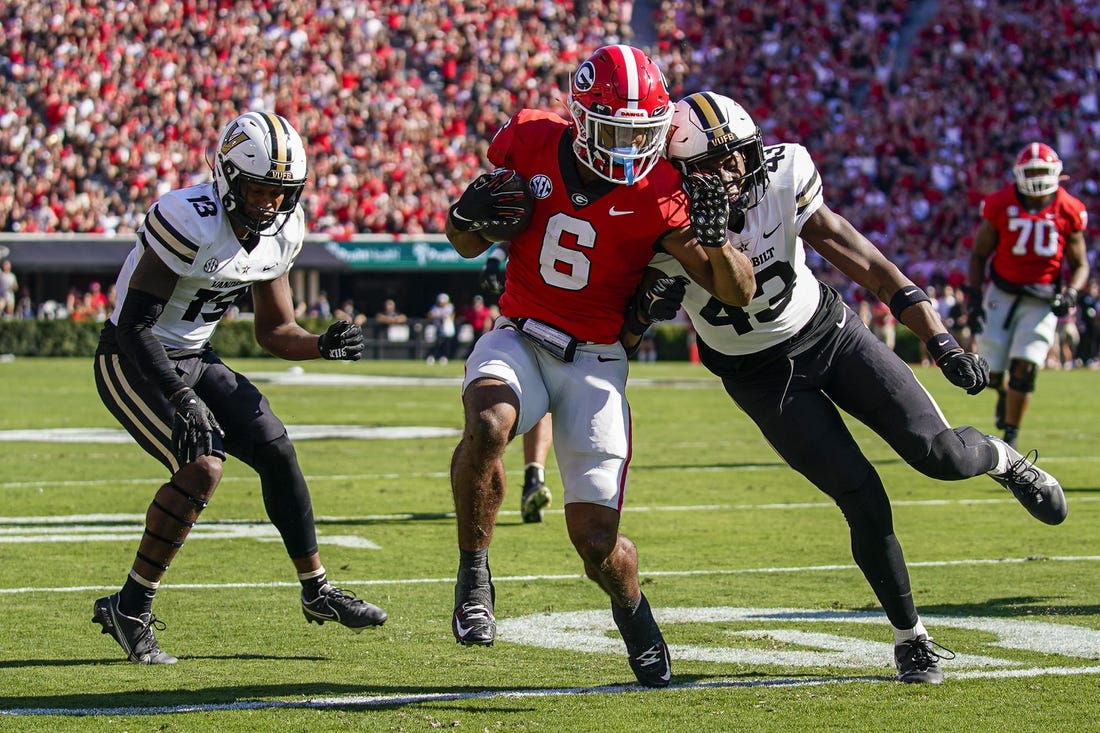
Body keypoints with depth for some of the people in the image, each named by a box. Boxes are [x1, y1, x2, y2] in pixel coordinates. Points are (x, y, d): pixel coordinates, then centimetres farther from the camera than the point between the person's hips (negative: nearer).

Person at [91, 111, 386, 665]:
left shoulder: (282, 232, -2)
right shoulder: (190, 221, -27)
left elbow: (273, 331, 9)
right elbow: (135, 324, -27)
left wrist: (324, 345, -11)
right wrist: (180, 400, -34)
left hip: (194, 360, 8)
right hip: (132, 363, -8)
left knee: (276, 451, 4)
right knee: (203, 466, -23)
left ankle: (317, 591, 21)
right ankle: (129, 609, -12)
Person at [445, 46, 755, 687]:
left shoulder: (658, 195, -12)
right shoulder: (531, 143, -5)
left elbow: (739, 293, -13)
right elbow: (469, 247, 9)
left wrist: (716, 244, -33)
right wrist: (469, 216, -14)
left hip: (594, 362, -1)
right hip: (519, 340, 1)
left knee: (597, 541, -6)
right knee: (488, 426, -35)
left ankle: (632, 610, 29)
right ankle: (474, 576, -14)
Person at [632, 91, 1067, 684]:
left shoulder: (783, 172, -21)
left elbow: (842, 247, -11)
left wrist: (934, 334, -14)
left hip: (827, 330, 2)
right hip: (761, 374, -2)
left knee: (937, 453, -10)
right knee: (864, 501, -11)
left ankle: (998, 458, 29)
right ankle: (910, 638, 11)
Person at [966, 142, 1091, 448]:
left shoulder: (1069, 212, -5)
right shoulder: (1000, 205, -6)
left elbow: (1080, 265, 6)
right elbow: (979, 255, 4)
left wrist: (1070, 293, -13)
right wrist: (973, 296, -6)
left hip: (1042, 300, -1)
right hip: (1003, 293, 1)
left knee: (1024, 367, -12)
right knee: (992, 373, 0)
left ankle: (1010, 438, 2)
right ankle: (1003, 391, 39)